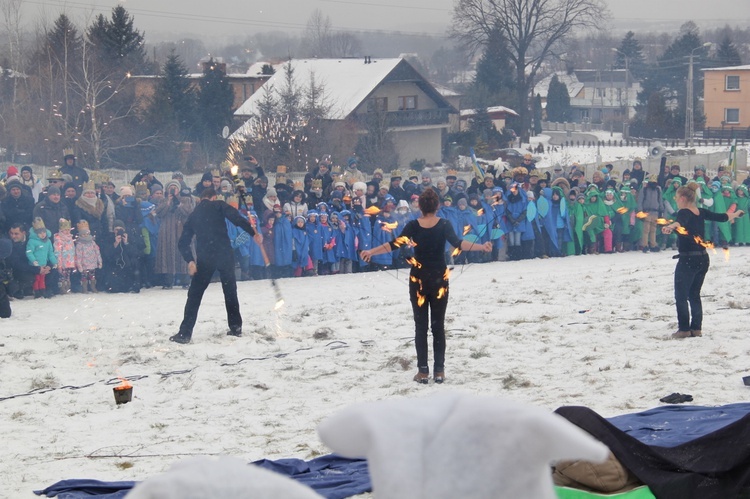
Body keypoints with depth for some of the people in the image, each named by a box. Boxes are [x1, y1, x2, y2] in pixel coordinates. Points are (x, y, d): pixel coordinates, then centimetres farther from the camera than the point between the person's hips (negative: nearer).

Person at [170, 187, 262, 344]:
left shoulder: (193, 215, 17)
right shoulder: (218, 206, 6)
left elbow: (183, 242, 12)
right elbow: (236, 218, -10)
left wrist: (190, 260, 14)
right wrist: (253, 233, -8)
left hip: (204, 258, 1)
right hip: (225, 254, -1)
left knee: (194, 295, 6)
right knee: (230, 290, 16)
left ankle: (185, 333, 0)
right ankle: (236, 327, 20)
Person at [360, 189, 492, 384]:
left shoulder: (413, 226, -5)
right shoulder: (444, 224, -7)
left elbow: (395, 244, -12)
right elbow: (457, 243, -21)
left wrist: (371, 251, -7)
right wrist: (482, 247, -22)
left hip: (418, 279, 0)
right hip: (439, 279, 0)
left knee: (420, 326, 5)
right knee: (438, 326, 6)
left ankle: (423, 371, 2)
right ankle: (439, 370, 4)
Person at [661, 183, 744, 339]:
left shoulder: (684, 213, -14)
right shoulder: (701, 212, 7)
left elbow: (680, 222, -38)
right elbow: (722, 217, 18)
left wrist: (670, 226, -60)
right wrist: (736, 214, 39)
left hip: (688, 260, -8)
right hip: (703, 259, 8)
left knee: (681, 296, -2)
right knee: (694, 295, 16)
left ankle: (684, 329, -7)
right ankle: (696, 328, 15)